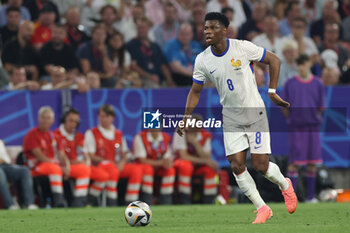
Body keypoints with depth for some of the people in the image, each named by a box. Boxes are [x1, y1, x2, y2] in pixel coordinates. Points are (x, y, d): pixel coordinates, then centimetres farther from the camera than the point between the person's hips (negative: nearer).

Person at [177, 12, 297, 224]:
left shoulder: (243, 48, -14)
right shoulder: (202, 60, -4)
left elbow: (274, 60, -2)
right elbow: (196, 91, 8)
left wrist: (272, 92, -5)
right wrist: (186, 117, -1)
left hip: (255, 113, -3)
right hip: (231, 118, 3)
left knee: (260, 165, -6)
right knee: (237, 165, -9)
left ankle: (285, 185, 27)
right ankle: (262, 209, 6)